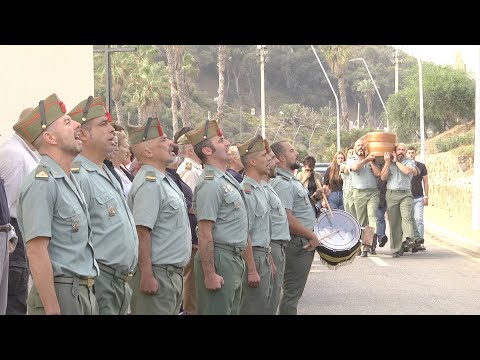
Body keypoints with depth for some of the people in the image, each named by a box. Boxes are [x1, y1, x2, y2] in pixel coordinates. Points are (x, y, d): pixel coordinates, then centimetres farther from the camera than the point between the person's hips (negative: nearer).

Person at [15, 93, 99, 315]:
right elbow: (37, 253, -20)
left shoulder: (70, 181, 16)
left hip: (84, 294, 9)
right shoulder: (41, 183, -14)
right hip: (60, 296, -9)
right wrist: (53, 311, -22)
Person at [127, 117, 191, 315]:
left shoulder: (165, 180, 15)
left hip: (173, 274, 10)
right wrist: (147, 276, -25)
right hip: (158, 276, -10)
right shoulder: (149, 184, -16)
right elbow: (142, 233, -23)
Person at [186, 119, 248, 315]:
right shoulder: (210, 184, -17)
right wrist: (210, 274, -23)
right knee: (217, 311, -5)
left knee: (231, 310, 15)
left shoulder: (228, 178, 14)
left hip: (234, 258, 10)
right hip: (219, 258, -10)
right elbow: (205, 233, -21)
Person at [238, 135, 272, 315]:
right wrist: (252, 270, -21)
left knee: (263, 305, 15)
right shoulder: (247, 191, -18)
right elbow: (244, 235, -21)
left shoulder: (260, 189, 13)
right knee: (253, 309, -5)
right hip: (253, 257, -10)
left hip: (263, 256, 10)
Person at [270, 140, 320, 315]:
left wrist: (314, 197, 9)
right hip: (297, 245, -10)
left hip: (304, 243, 10)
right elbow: (286, 218, -26)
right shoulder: (283, 184, -18)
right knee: (292, 293, -4)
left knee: (293, 292, 16)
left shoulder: (292, 181, 15)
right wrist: (311, 236, -17)